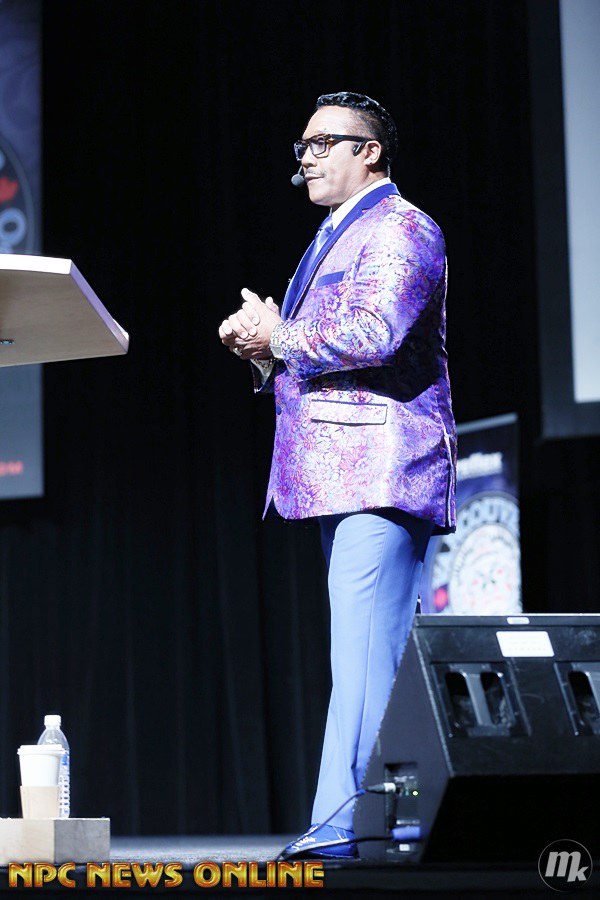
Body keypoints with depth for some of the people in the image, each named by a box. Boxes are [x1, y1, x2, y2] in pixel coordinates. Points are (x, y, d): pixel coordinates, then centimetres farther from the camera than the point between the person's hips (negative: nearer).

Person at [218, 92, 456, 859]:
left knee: (366, 650, -15)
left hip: (381, 470, -10)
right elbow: (312, 353, 29)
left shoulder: (399, 229, -5)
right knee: (370, 649, 8)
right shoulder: (336, 237, 26)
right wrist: (262, 344, 8)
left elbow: (374, 333, -21)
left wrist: (278, 338, -9)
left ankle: (350, 821, -21)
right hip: (344, 475, 10)